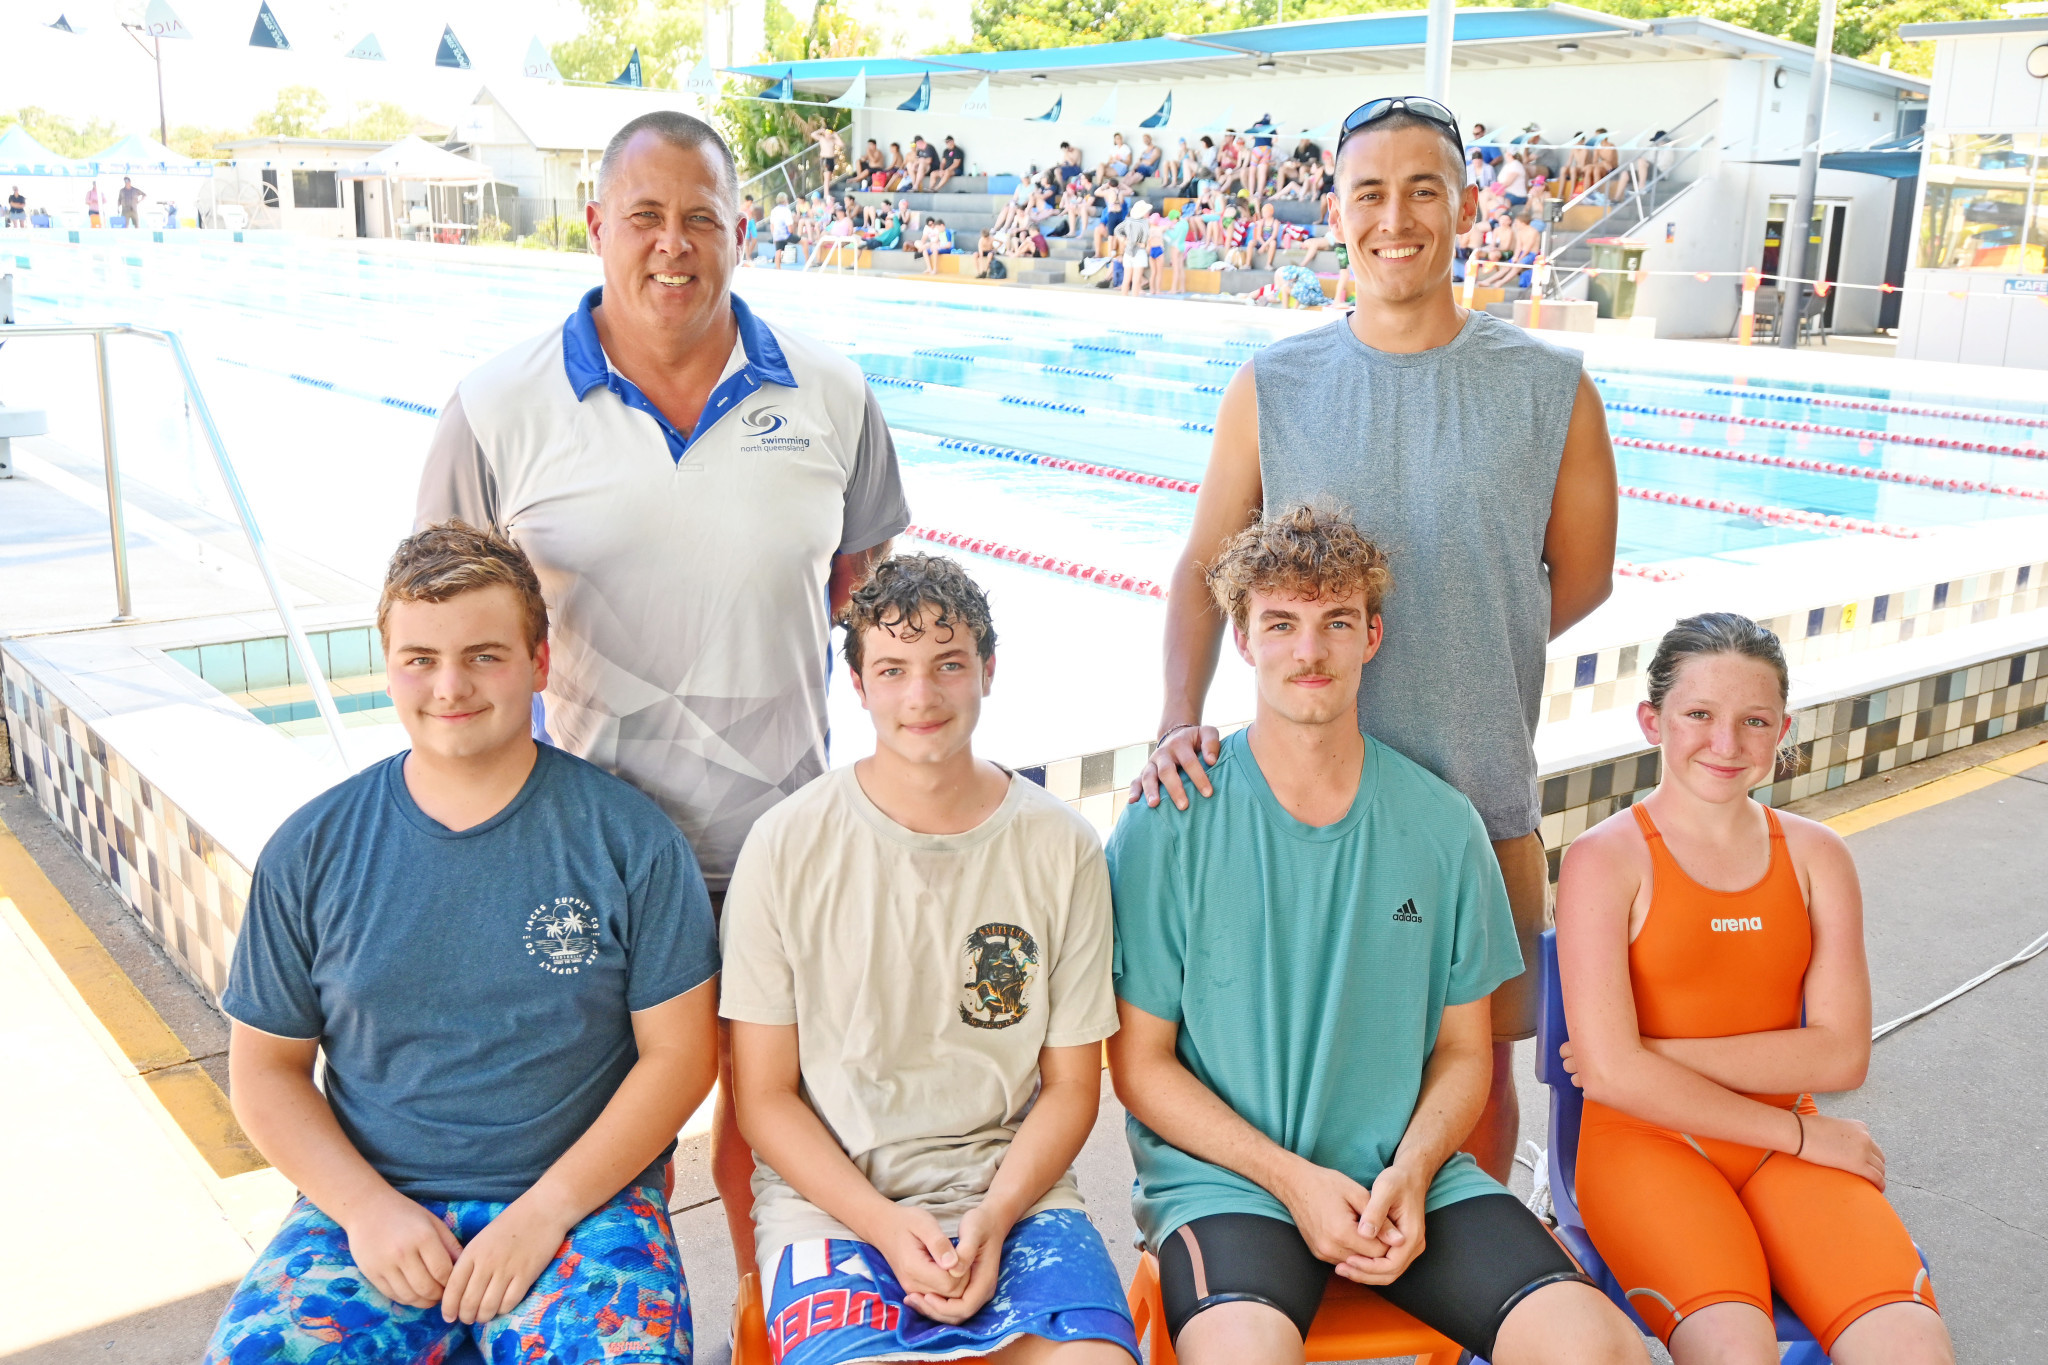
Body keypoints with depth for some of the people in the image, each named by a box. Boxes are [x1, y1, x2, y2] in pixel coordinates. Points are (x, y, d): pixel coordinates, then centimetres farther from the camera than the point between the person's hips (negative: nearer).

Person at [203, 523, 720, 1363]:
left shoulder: (629, 839, -5)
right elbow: (265, 1067, 8)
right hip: (368, 1200, 3)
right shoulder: (310, 852, 3)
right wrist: (368, 1206, -8)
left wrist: (544, 1212, -12)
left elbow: (679, 1053, -3)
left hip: (581, 1197, -2)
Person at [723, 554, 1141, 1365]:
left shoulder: (1062, 849, 2)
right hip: (829, 1197, -1)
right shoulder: (786, 847, -2)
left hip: (1012, 1187, 2)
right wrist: (885, 1225, -13)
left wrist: (994, 1215, -10)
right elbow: (764, 1096, 1)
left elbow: (1070, 1087, 7)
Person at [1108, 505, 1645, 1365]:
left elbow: (1464, 1052, 11)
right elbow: (1141, 1064, -2)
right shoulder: (1169, 825, -5)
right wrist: (1292, 1177, -12)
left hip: (1407, 1176, 4)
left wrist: (1411, 1171, -8)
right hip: (1224, 1178, -3)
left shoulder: (1442, 825, 5)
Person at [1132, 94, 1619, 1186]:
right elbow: (1203, 572, 1)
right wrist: (1178, 724, -14)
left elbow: (1581, 576, 7)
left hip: (1482, 796, 0)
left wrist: (1459, 656, -1)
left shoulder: (1549, 387, 0)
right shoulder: (1273, 387, 2)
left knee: (1478, 1056, 12)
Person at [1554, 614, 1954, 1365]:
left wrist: (1659, 1053, -11)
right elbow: (1611, 1072, -14)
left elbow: (1842, 1054, -2)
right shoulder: (1604, 859, -6)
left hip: (1786, 1148, 4)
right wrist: (1801, 1133, -8)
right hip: (1646, 1142, -4)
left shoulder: (1815, 855, 8)